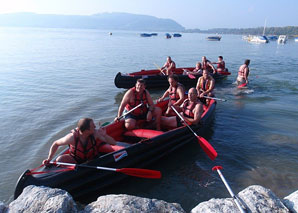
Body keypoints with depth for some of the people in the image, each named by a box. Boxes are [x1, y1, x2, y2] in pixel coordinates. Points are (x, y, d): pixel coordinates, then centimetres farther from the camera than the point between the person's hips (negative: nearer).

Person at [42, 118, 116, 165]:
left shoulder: (95, 133, -23)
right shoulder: (73, 137, -27)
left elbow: (113, 143, -19)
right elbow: (56, 144, -10)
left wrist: (104, 135, -36)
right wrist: (49, 159, -17)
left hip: (92, 159, 1)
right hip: (75, 159, -1)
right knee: (59, 160, -25)